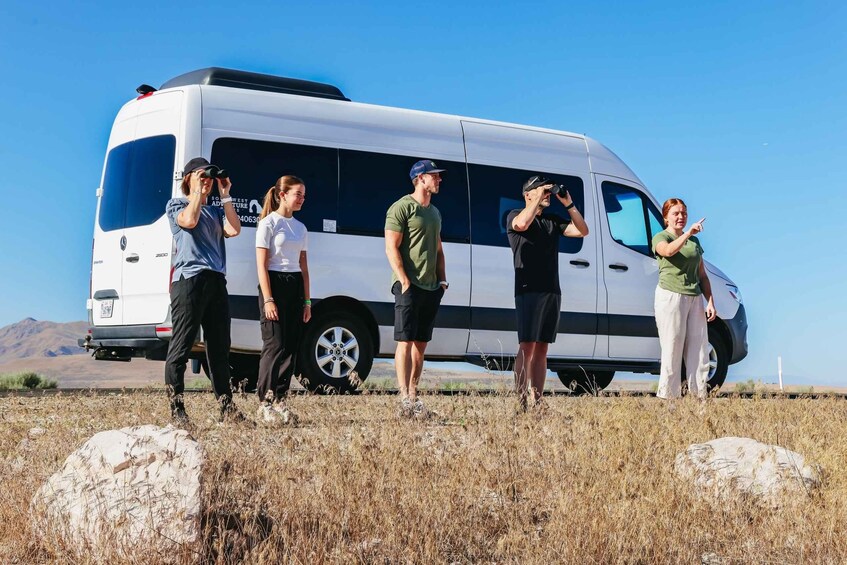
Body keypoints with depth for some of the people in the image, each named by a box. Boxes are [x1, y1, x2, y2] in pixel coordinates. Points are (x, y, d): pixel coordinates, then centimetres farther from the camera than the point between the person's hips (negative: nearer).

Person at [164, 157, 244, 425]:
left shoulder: (216, 211, 25)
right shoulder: (176, 205, 11)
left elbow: (234, 229, 5)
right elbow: (189, 221, -12)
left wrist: (225, 195, 9)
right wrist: (197, 191, 0)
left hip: (216, 282, 6)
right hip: (189, 280, -6)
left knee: (220, 348, 6)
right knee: (181, 346, -8)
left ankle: (227, 408, 10)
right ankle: (177, 410, -6)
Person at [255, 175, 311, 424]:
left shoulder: (300, 228, 16)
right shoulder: (268, 224, -4)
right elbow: (262, 265, -9)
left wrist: (306, 301, 12)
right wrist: (268, 300, -16)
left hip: (295, 287, 7)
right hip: (274, 284, -6)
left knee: (291, 347, 2)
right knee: (275, 346, -10)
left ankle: (279, 400, 8)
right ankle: (265, 403, -4)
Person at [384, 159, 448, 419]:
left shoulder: (434, 212, 20)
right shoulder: (402, 207, -6)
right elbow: (391, 248, -11)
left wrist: (442, 279, 12)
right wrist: (405, 282, -18)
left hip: (431, 288, 8)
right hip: (409, 285, -8)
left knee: (421, 343, 8)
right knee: (405, 341, -10)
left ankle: (412, 396, 12)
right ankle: (406, 400, -13)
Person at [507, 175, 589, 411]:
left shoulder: (553, 221, 18)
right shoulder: (514, 216, 2)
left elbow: (583, 230, 11)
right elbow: (522, 224, -22)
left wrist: (568, 204, 4)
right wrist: (538, 199, -12)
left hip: (552, 292, 6)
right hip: (528, 290, -6)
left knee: (542, 349, 5)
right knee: (527, 347, -11)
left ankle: (537, 402, 6)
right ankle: (521, 403, -12)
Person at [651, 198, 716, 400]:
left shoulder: (694, 241, 19)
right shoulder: (660, 238, 3)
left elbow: (702, 275, 17)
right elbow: (668, 250, -22)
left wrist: (710, 301, 8)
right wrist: (688, 233, -31)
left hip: (695, 299, 5)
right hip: (671, 297, -5)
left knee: (699, 352, 1)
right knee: (672, 351, -7)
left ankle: (699, 397, 4)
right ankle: (668, 397, -3)